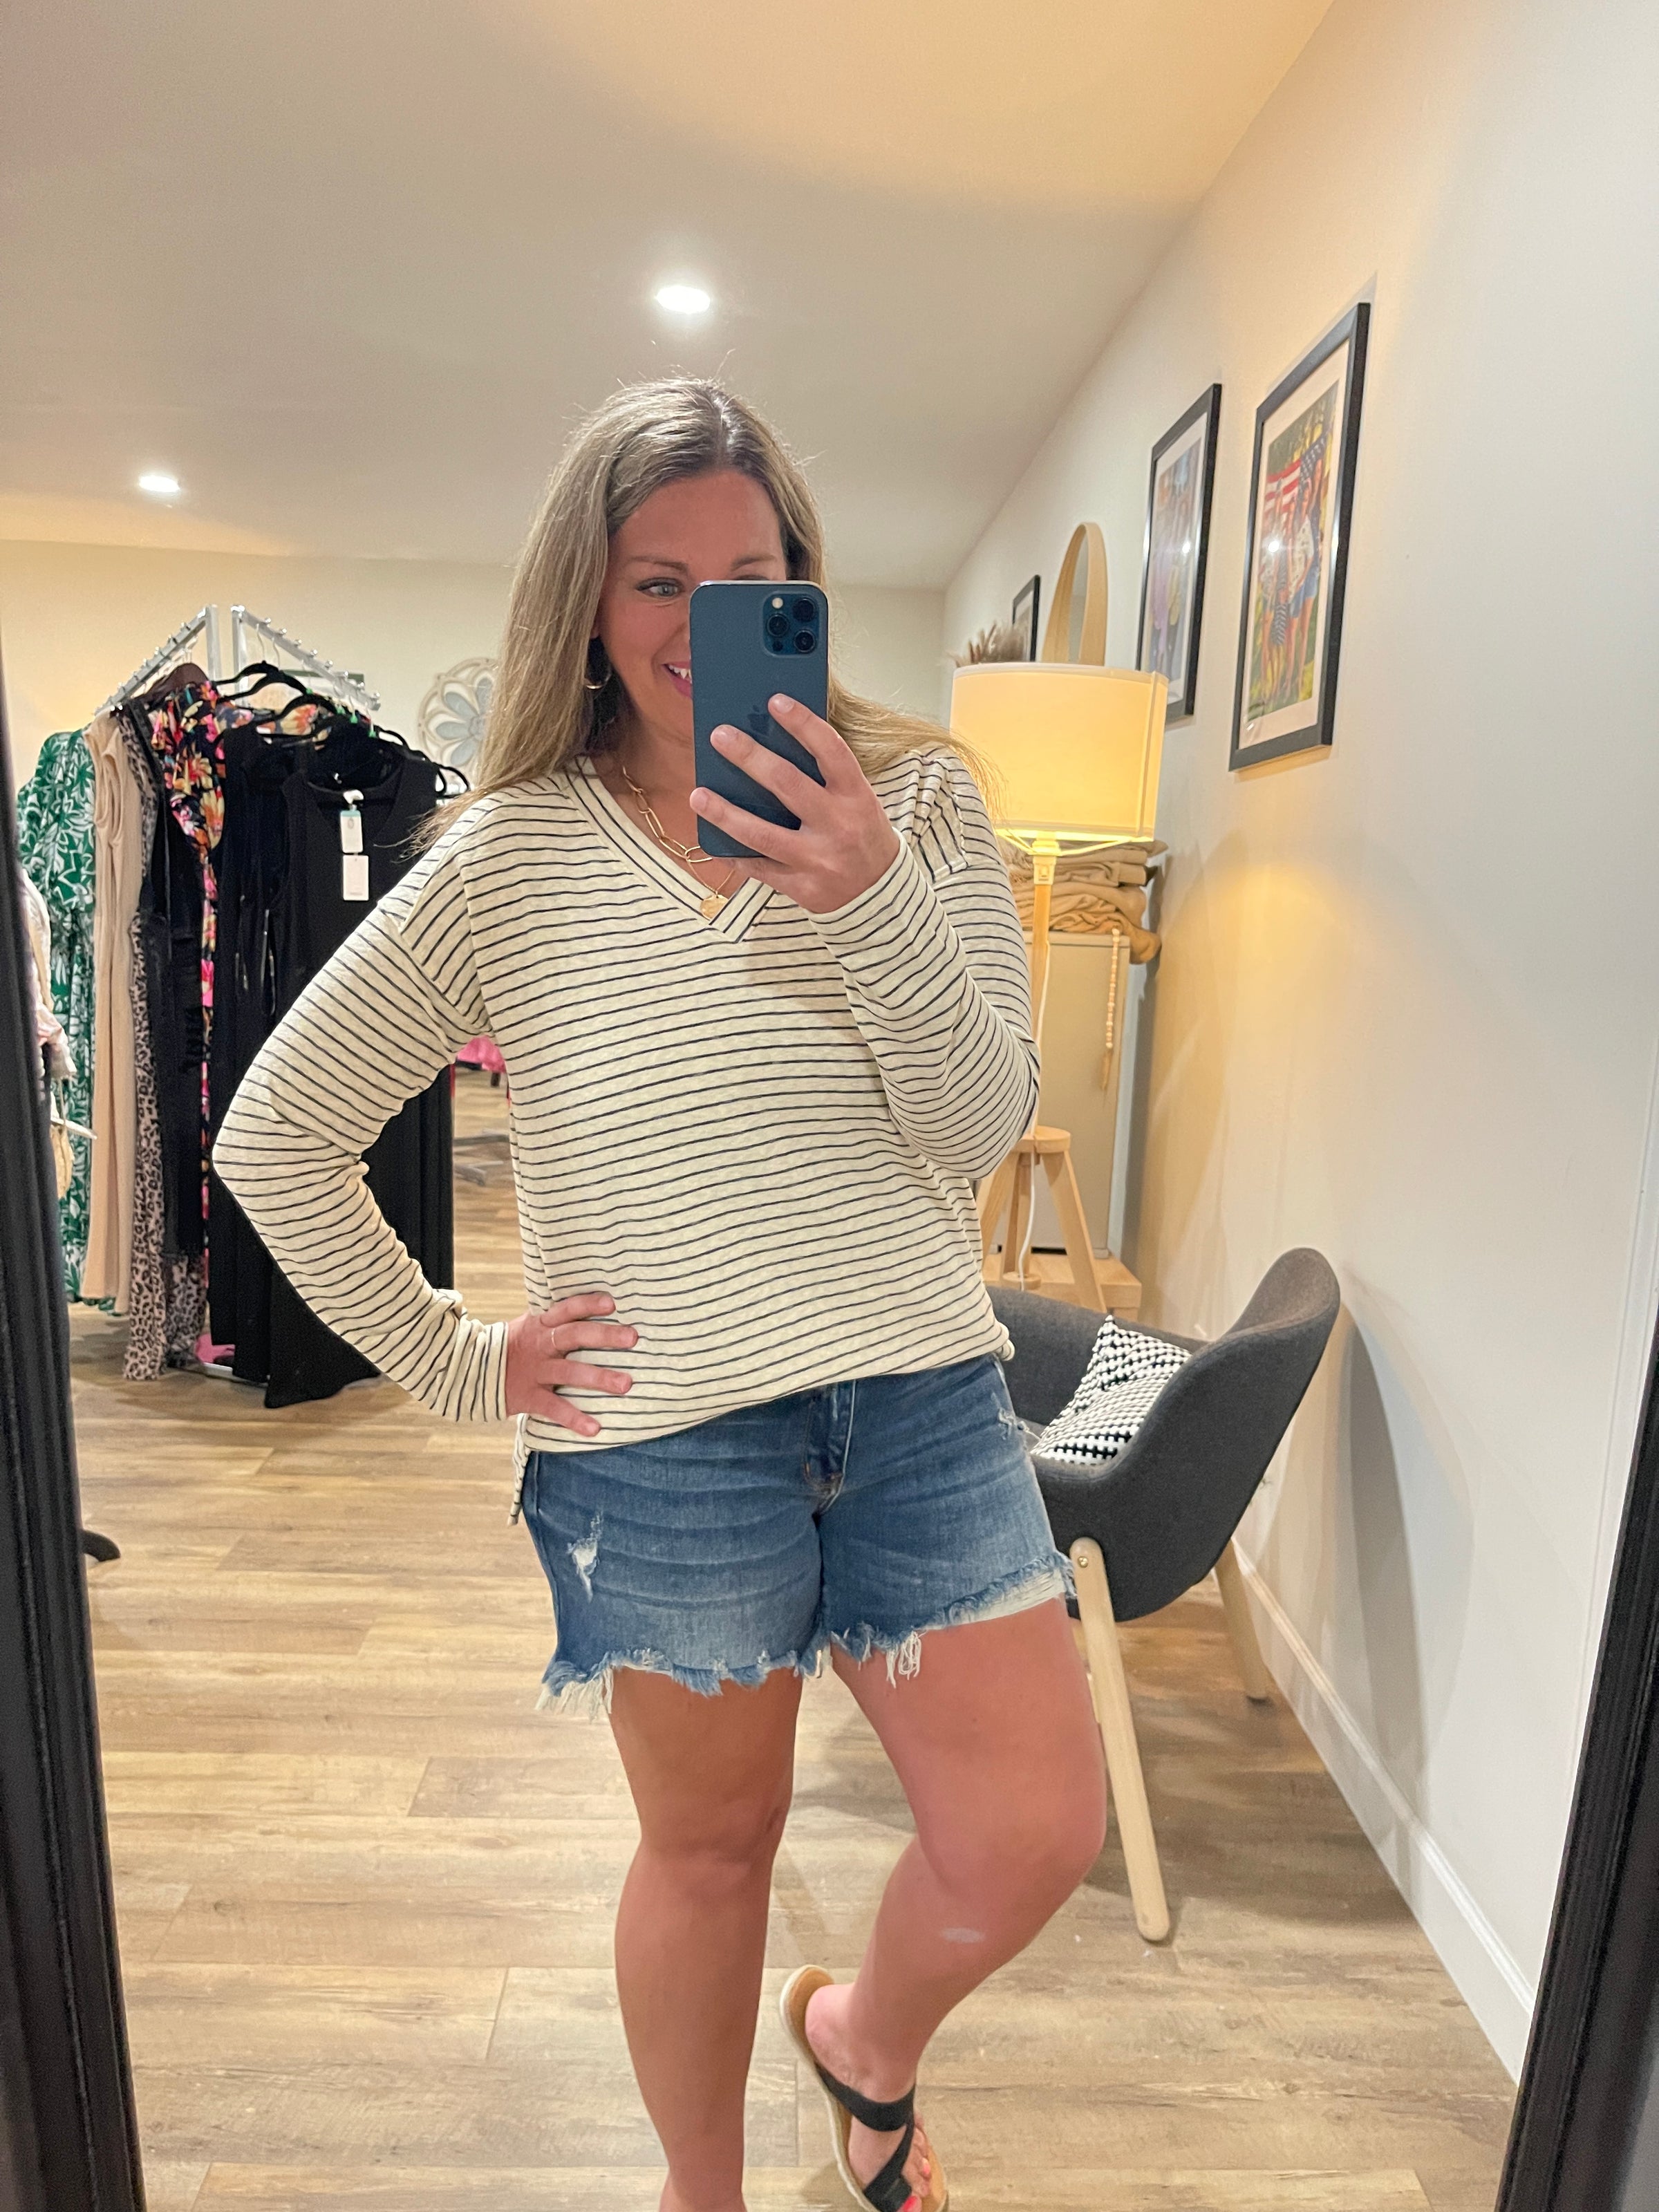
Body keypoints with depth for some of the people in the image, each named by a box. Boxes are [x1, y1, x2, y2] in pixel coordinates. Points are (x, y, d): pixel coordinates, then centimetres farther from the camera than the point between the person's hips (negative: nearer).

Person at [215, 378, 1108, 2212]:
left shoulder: (917, 797, 1)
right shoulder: (508, 857, -3)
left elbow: (983, 1126, -6)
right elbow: (272, 1134, 2)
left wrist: (873, 903, -22)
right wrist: (451, 1361, -1)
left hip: (924, 1396, 2)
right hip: (659, 1436, -1)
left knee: (1032, 1840, 6)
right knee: (711, 1848, 18)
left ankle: (866, 2041, 44)